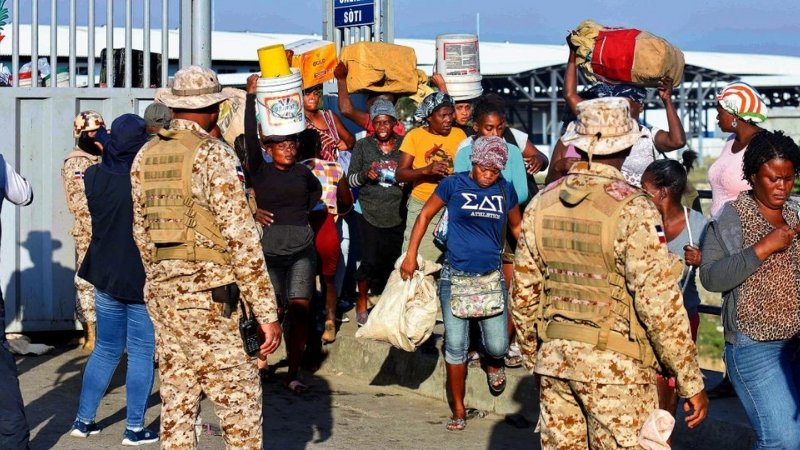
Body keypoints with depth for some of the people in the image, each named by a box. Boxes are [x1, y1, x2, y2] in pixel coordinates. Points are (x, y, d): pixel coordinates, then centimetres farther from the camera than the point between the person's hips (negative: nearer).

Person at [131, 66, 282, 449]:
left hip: (160, 290, 7)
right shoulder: (212, 154, -11)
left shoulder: (146, 156, 9)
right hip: (207, 292, -7)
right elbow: (241, 238, -14)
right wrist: (266, 312, -12)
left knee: (176, 400, 12)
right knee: (239, 401, -2)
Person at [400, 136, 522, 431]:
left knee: (498, 346, -6)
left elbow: (516, 226, 19)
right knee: (455, 346, -1)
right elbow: (425, 215, 5)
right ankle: (458, 411, 13)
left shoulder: (506, 191, 4)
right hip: (455, 276, -1)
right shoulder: (454, 184, -3)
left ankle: (494, 364, 33)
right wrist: (411, 256, 1)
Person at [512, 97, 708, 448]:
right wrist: (691, 383, -9)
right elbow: (659, 303, -16)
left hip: (554, 357, 6)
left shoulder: (541, 203, 3)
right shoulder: (632, 209, -15)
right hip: (615, 366, -6)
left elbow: (524, 294, 8)